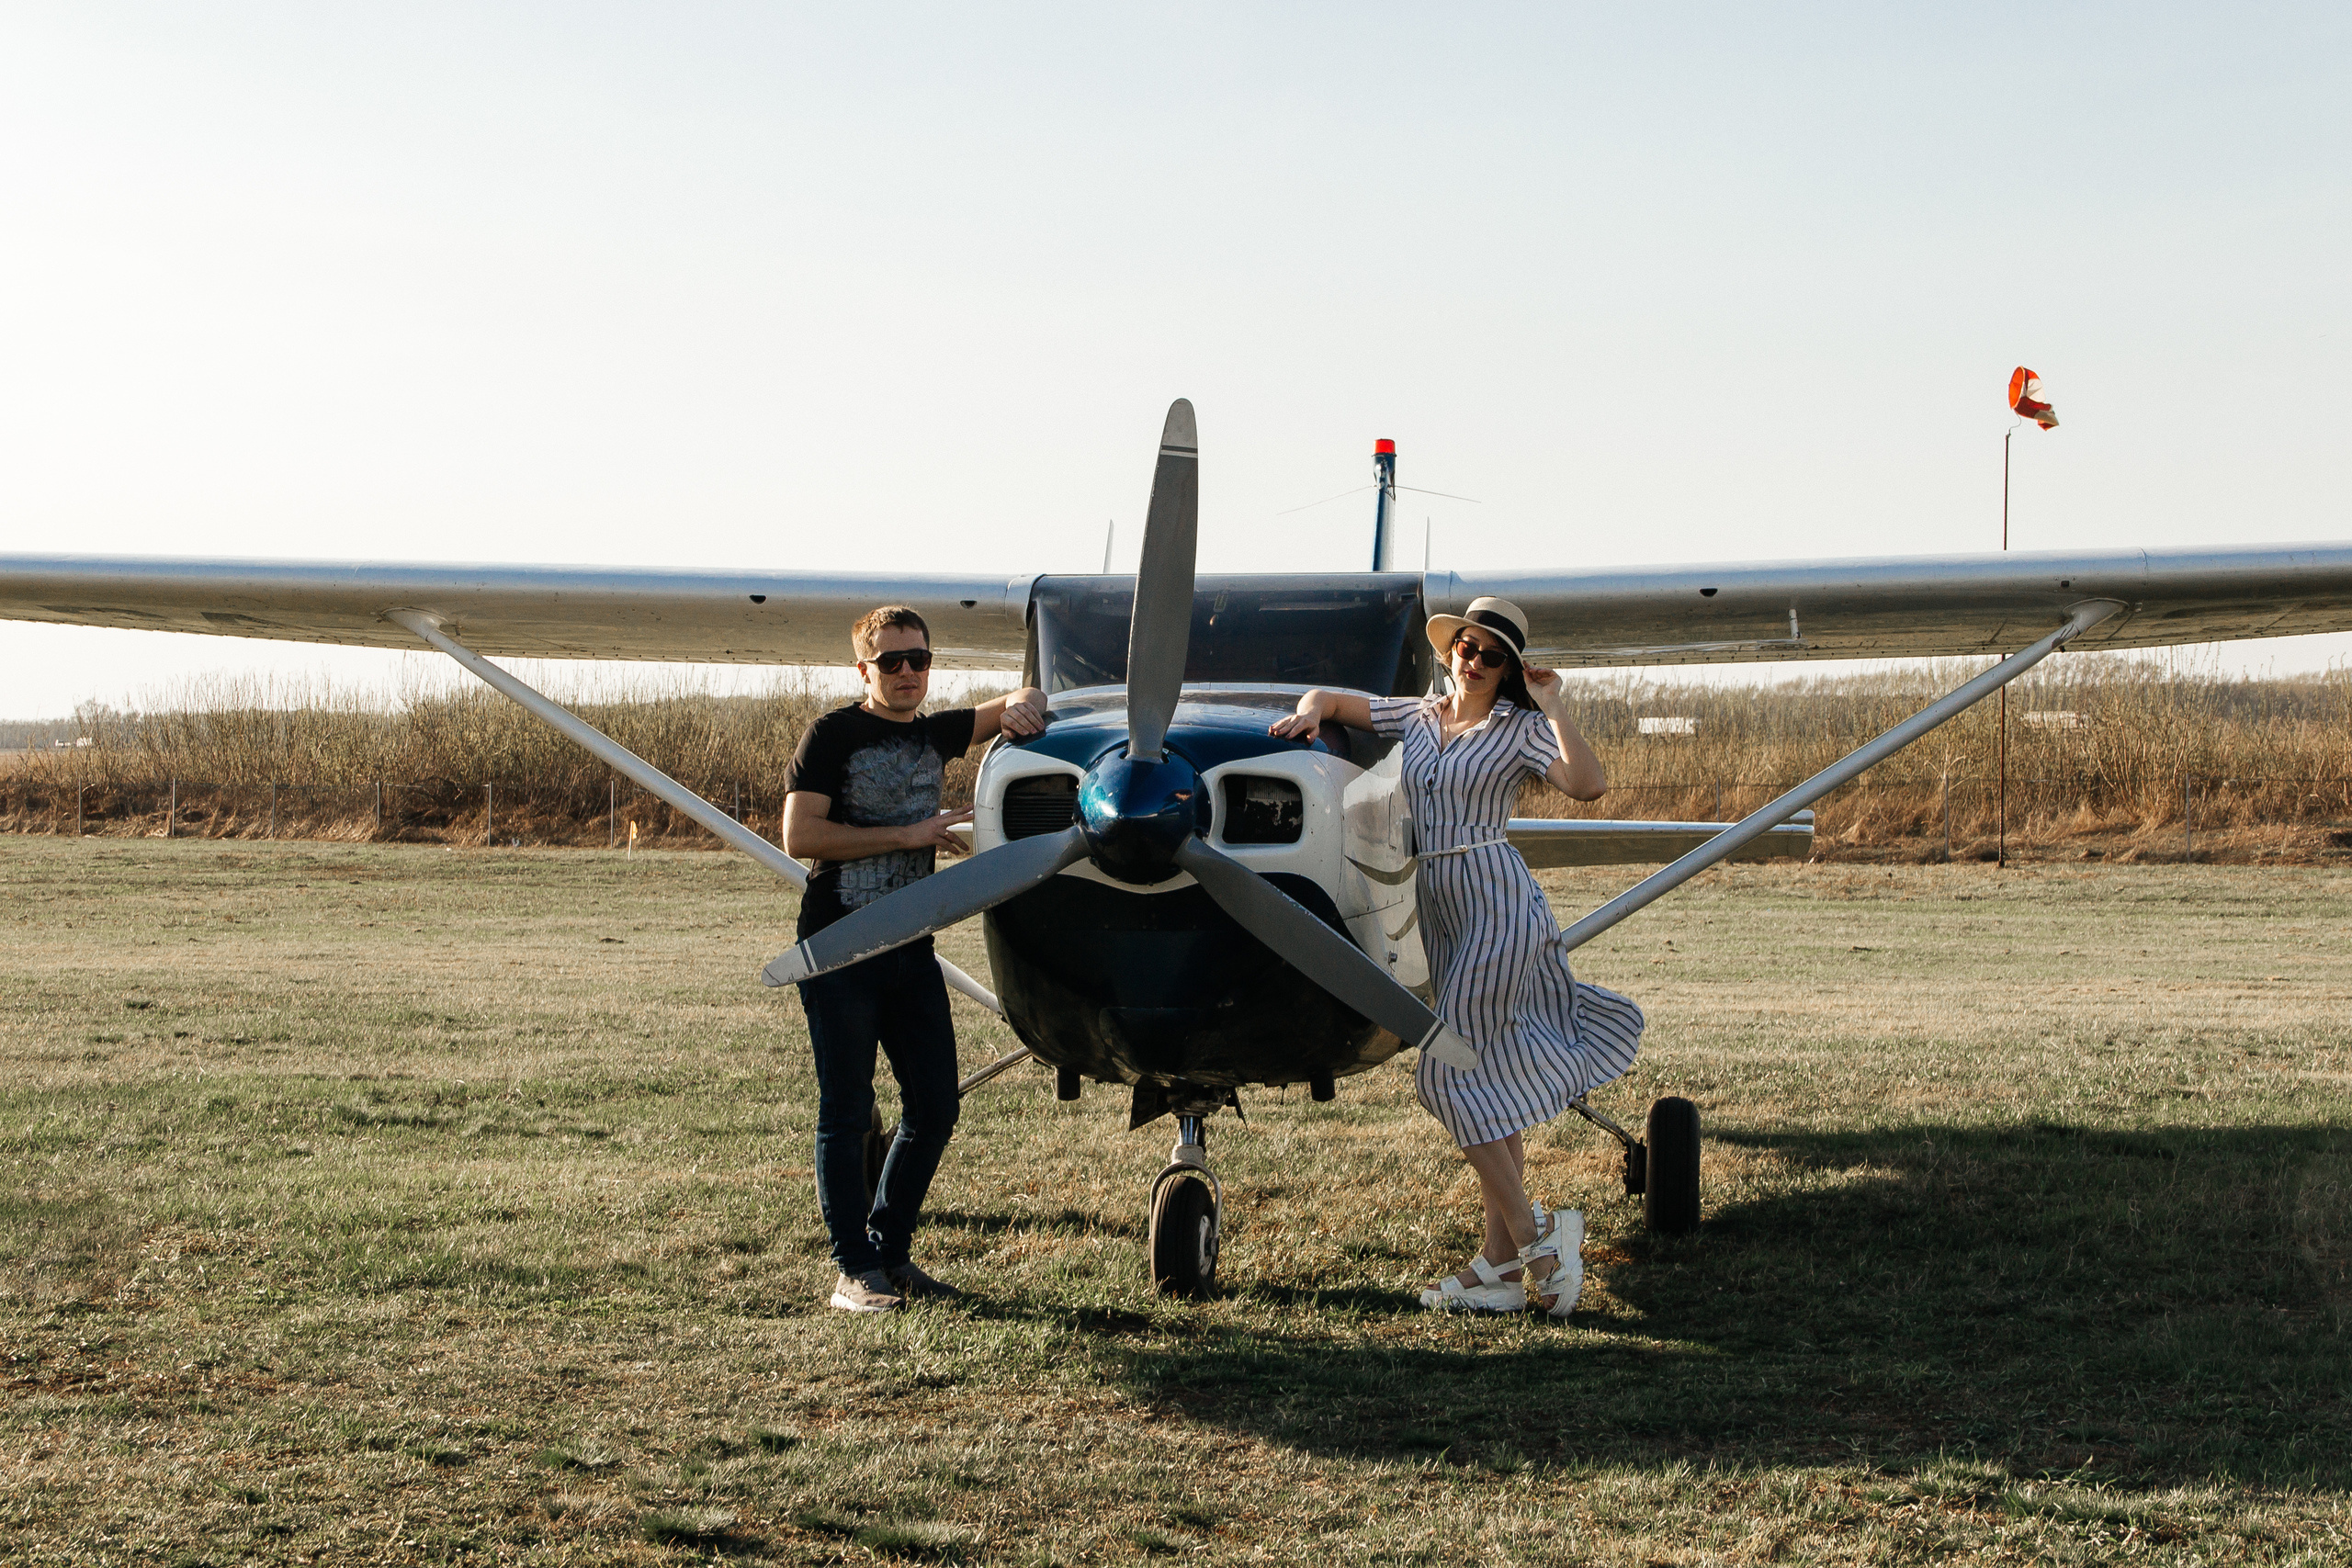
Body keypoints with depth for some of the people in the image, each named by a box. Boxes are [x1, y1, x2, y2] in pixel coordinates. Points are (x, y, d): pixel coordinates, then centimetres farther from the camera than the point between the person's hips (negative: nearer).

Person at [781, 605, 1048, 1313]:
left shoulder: (935, 732, 12)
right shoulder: (833, 735, -6)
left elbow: (1014, 708, 23)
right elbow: (800, 836, -15)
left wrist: (1022, 706, -2)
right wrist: (907, 834, -15)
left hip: (910, 946, 7)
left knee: (934, 1106, 6)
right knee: (846, 1113, -2)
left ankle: (891, 1252, 19)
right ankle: (854, 1272, 4)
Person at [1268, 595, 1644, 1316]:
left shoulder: (1520, 730, -3)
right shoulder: (1416, 718, 14)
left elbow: (1588, 784, -18)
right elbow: (1331, 698, 20)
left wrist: (1556, 712, -17)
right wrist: (1308, 712, -1)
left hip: (1496, 902, -6)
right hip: (1438, 908, 6)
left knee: (1448, 1075, -13)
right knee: (1493, 1080, 6)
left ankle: (1534, 1234, -6)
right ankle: (1500, 1263, 7)